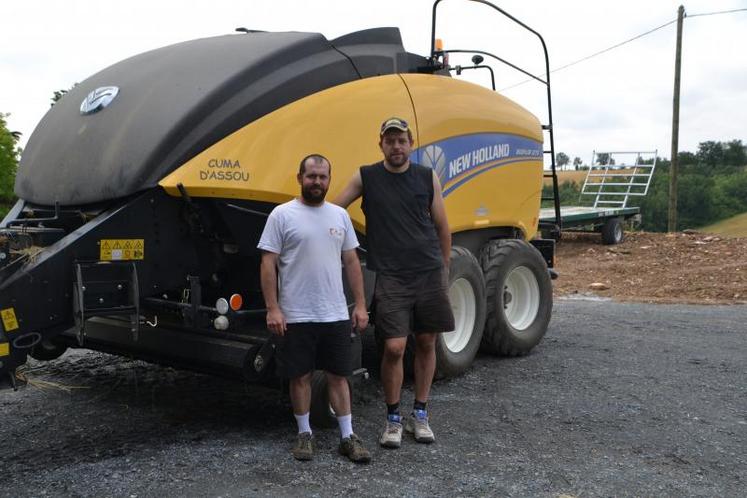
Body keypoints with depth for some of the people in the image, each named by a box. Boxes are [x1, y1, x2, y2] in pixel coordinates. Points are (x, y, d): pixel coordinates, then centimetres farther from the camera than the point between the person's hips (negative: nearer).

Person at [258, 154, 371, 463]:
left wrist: (360, 305, 6)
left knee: (338, 376, 9)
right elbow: (268, 264, -7)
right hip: (296, 317, -3)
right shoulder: (282, 215, -5)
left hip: (336, 315, 4)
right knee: (300, 376, 8)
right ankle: (304, 434, 23)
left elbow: (352, 262, 11)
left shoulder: (339, 215, 8)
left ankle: (348, 437, 17)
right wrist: (272, 308, -14)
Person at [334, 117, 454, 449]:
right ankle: (393, 419, 12)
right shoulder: (365, 177, 3)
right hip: (391, 277, -2)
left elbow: (441, 227, 13)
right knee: (394, 348, -8)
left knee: (426, 344, 8)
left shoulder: (428, 178, 7)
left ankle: (420, 415, 24)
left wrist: (444, 268, 15)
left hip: (429, 273, 2)